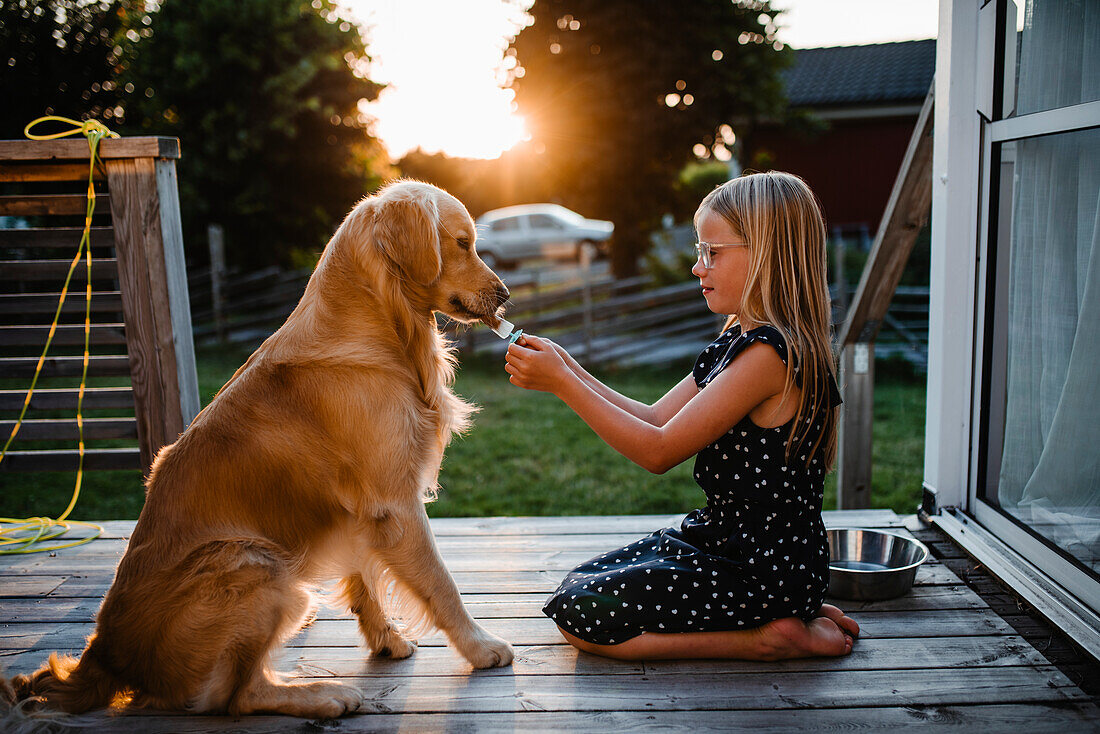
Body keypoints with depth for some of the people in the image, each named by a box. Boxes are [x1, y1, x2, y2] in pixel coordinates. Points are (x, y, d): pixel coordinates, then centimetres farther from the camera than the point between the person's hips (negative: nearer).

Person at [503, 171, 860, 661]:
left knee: (575, 612, -8)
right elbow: (654, 419, 9)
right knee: (579, 583, 15)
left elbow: (659, 451, -22)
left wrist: (561, 383, -19)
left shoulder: (771, 353, -24)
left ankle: (771, 636, -3)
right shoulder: (735, 344, 8)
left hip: (769, 564, -10)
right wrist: (567, 369, -1)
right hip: (726, 536, 10)